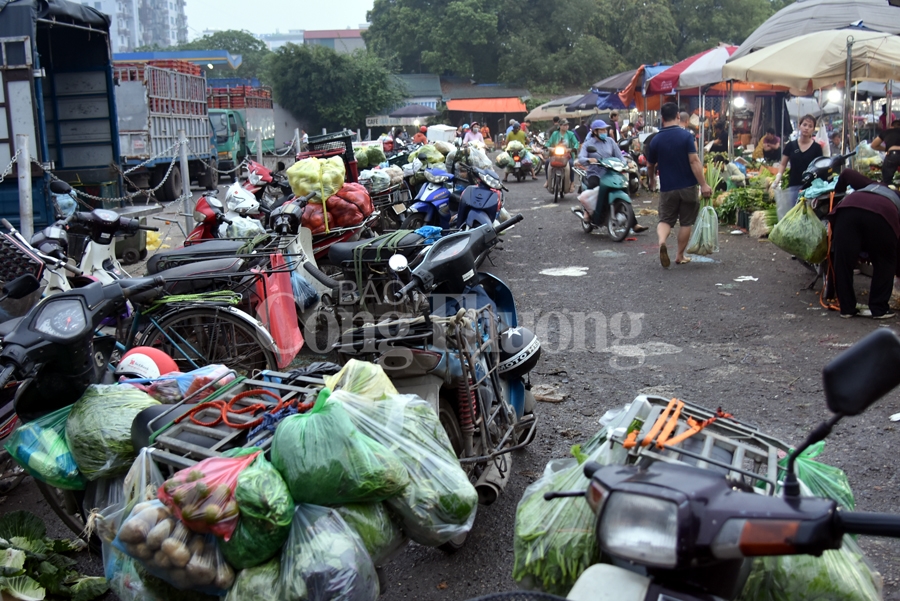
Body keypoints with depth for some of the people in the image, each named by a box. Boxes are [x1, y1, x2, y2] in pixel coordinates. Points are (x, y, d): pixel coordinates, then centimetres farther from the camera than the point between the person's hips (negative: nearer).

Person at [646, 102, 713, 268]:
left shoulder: (655, 140, -1)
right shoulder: (686, 136, -9)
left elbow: (651, 165, 11)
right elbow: (694, 161, -17)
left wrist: (651, 180, 31)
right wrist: (704, 184, -16)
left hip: (667, 188, 1)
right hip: (687, 186, -1)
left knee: (665, 220, 8)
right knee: (686, 222, 11)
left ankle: (661, 241, -23)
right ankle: (680, 256, 18)